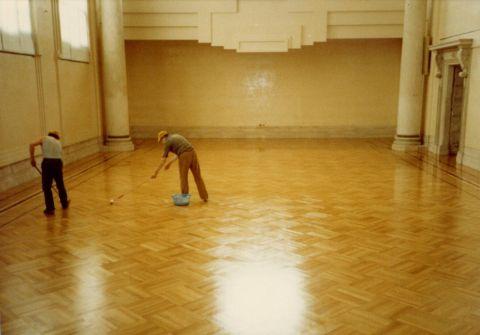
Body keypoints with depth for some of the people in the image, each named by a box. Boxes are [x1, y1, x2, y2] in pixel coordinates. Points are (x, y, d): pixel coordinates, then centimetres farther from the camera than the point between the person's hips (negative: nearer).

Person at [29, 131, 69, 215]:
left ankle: (50, 209, 12)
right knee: (60, 185, 21)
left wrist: (32, 158, 2)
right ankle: (65, 204, 38)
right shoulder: (58, 142, 22)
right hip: (58, 162, 3)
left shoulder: (44, 138, 13)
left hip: (47, 162, -3)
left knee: (46, 187, 8)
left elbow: (32, 145, -4)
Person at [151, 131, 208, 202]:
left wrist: (156, 172, 4)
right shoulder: (176, 136, 28)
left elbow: (163, 160, 0)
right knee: (197, 176, 15)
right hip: (192, 153, 6)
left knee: (183, 178, 11)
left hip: (184, 156, -6)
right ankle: (204, 197, 20)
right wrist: (170, 162, 35)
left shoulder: (167, 142, 5)